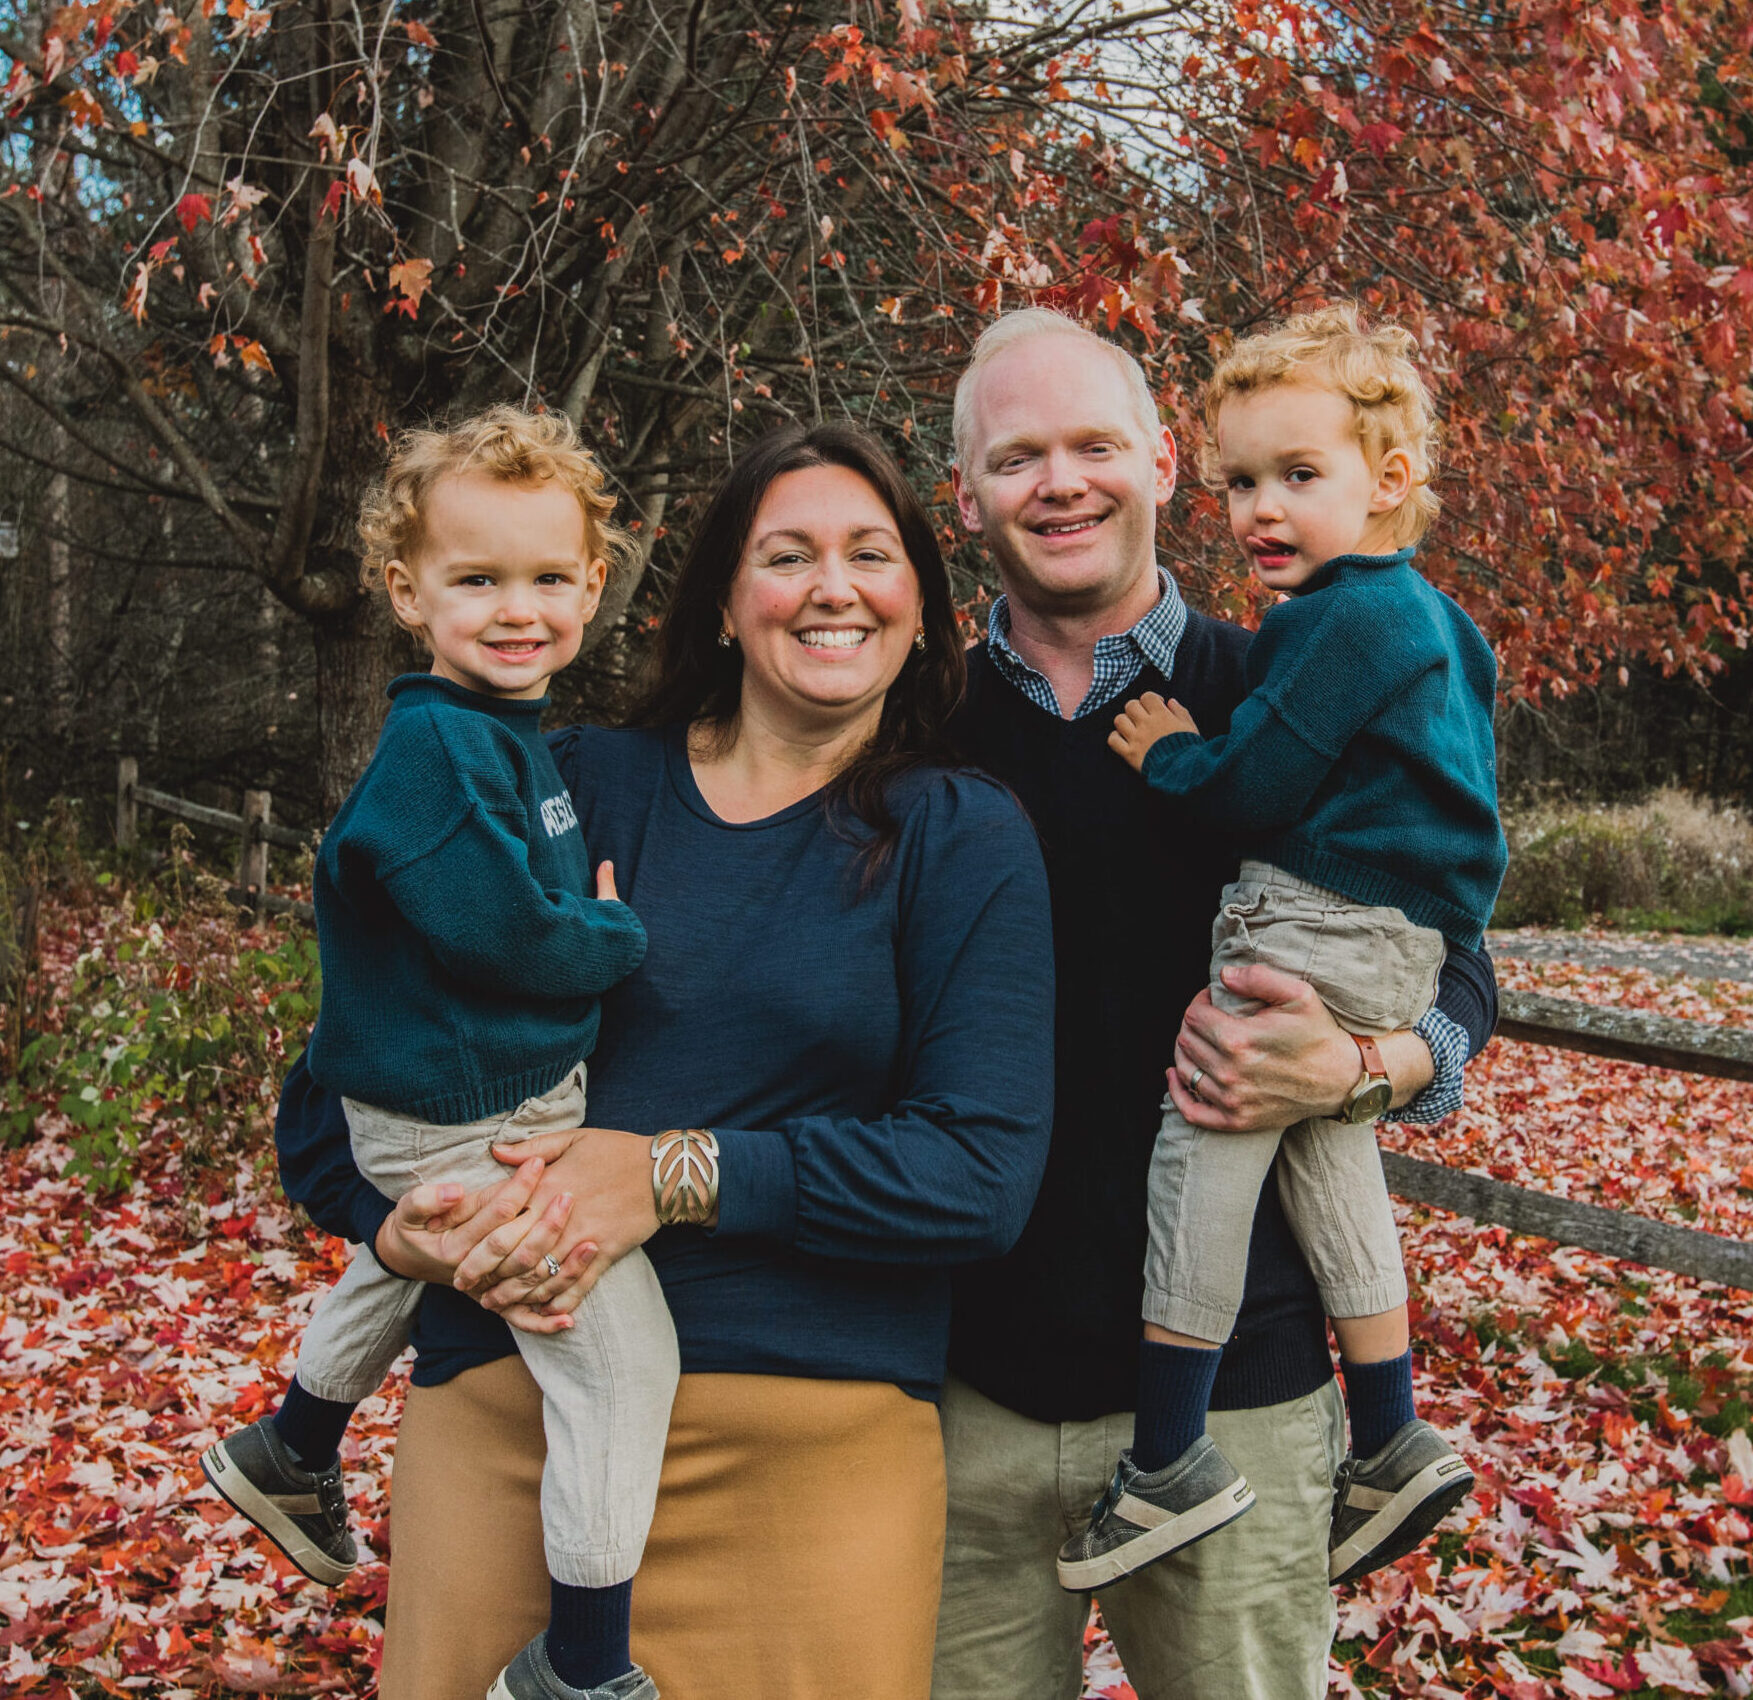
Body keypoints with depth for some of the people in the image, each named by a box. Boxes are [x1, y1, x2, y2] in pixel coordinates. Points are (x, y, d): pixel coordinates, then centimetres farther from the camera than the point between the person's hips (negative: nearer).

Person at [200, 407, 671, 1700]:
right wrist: (622, 940, -13)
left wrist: (589, 932, 1)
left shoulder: (512, 729, 5)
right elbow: (500, 930, -28)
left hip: (526, 1089, 11)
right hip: (472, 1121, -11)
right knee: (627, 1354, -7)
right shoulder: (437, 744, -24)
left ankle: (292, 1451, 60)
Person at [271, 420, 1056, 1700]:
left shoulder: (963, 838, 1)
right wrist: (400, 1223, -11)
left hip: (814, 1443, -1)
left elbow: (984, 1171, -10)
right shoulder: (577, 786, 5)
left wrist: (681, 1174, -18)